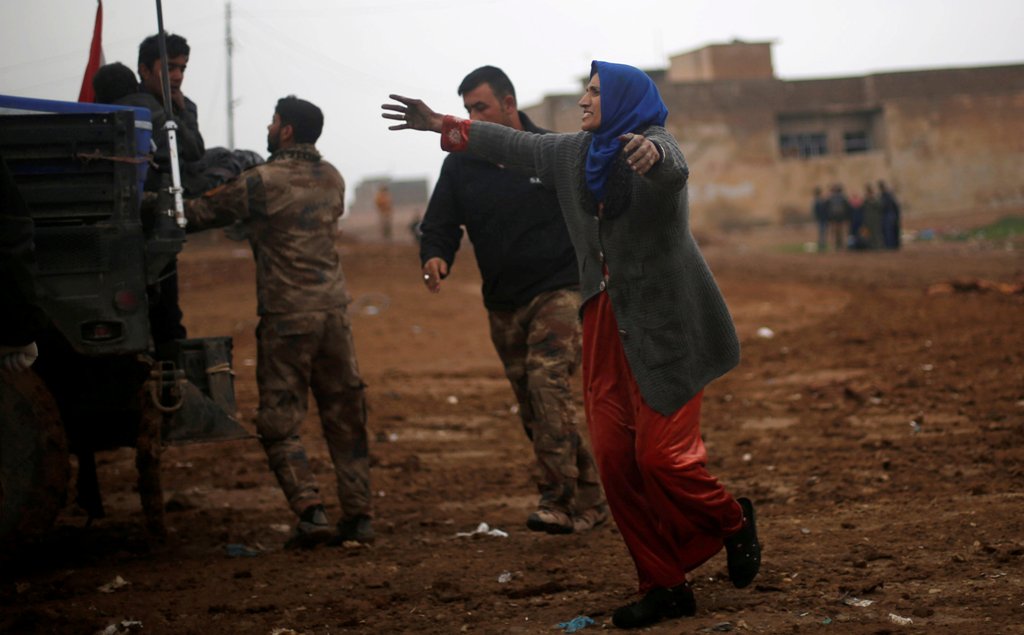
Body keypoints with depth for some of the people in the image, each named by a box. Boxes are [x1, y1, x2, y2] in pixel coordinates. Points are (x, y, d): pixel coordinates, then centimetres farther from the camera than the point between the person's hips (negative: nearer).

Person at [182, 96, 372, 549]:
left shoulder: (262, 182, -9)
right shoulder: (331, 179, 10)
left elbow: (201, 214, -4)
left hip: (287, 316, -6)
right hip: (334, 309, 6)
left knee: (279, 422, 2)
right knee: (345, 417, 11)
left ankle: (310, 512, -9)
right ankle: (358, 516, 12)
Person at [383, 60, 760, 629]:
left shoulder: (651, 145, -12)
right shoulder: (579, 153, 12)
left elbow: (671, 169, -36)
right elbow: (516, 145, 25)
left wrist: (652, 155, -60)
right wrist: (442, 126, 30)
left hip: (665, 325, -8)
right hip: (608, 323, 8)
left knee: (661, 454, -12)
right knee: (615, 459, 1)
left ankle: (733, 523, 19)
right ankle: (664, 586, 8)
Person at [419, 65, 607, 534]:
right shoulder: (460, 165, 5)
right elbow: (440, 224, 2)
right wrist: (435, 257, -19)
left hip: (558, 291, -5)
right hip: (503, 306, 5)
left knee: (547, 381, -24)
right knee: (533, 413, 7)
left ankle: (558, 500, -24)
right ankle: (588, 500, 19)